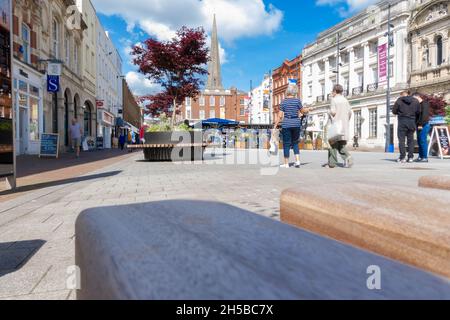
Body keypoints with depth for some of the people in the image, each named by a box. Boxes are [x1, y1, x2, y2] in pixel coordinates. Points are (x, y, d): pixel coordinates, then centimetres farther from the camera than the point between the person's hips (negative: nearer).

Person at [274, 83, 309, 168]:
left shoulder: (284, 101, -1)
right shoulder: (297, 100, -2)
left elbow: (280, 116, -4)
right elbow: (302, 111, 9)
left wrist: (275, 125, 2)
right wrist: (307, 110, 31)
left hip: (286, 124, -1)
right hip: (296, 123, 1)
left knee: (286, 144, 4)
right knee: (295, 143, 16)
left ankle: (286, 164, 7)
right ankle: (297, 160, 7)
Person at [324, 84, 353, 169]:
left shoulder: (334, 100, -5)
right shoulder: (345, 100, 13)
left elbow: (333, 112, -16)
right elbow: (350, 113, 9)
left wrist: (329, 113, 5)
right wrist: (346, 122, 19)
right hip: (344, 126, 6)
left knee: (333, 143, 1)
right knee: (341, 144, 12)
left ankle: (331, 163, 2)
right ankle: (347, 156, -13)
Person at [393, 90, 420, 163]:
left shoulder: (399, 100, -2)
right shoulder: (416, 101, 7)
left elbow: (394, 111, -1)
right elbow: (418, 112, 5)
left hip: (402, 121, -3)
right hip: (412, 122, 3)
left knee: (401, 139, -1)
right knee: (410, 140, 9)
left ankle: (402, 157, -5)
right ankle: (410, 157, 9)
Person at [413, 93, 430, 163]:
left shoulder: (424, 104, -6)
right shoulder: (419, 105, 21)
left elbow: (424, 115, -17)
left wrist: (421, 124, -21)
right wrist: (417, 124, 13)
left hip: (423, 125, -9)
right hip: (419, 125, 9)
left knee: (423, 141, -11)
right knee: (420, 141, 8)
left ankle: (425, 157, -10)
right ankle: (420, 157, 11)